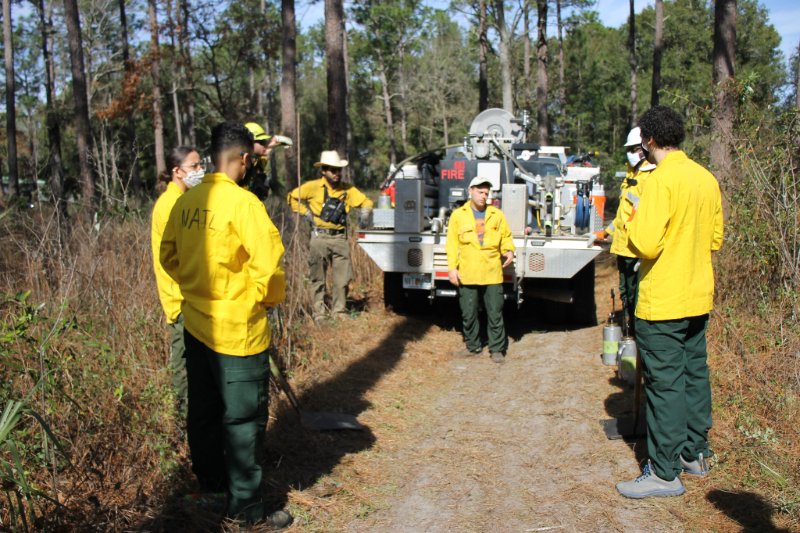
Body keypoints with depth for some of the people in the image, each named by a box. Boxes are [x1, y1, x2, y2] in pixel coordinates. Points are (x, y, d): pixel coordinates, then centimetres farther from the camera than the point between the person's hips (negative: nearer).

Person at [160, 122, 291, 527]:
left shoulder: (186, 202, 2)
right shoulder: (243, 203, -18)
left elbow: (169, 257, 12)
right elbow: (267, 265, -20)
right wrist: (273, 297, -1)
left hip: (196, 322, 7)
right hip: (237, 327, -7)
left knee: (203, 407, 20)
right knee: (244, 416, 4)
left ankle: (209, 481, 39)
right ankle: (244, 504, 15)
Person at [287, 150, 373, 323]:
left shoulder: (347, 189, 8)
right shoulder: (313, 187, 1)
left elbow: (365, 201, 16)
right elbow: (292, 197, 12)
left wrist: (365, 212, -5)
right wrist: (306, 212, 0)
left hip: (340, 239, 2)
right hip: (320, 237, -2)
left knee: (343, 278, 0)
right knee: (317, 279, 2)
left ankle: (338, 313, 13)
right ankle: (318, 315, 11)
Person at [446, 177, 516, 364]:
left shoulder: (497, 215, 12)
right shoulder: (458, 215, 9)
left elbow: (506, 236, 17)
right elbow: (452, 243, 7)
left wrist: (509, 250, -5)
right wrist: (452, 267, -2)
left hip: (492, 273, 0)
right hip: (467, 274, 0)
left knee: (495, 313, 1)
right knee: (468, 314, 7)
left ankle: (497, 349, 12)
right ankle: (473, 347, 23)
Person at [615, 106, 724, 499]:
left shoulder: (662, 180, -18)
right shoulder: (707, 179, 7)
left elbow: (646, 245, -24)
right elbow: (715, 239, 15)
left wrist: (633, 223, -5)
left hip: (663, 302, -8)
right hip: (699, 297, 9)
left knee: (665, 384, -2)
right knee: (694, 374, 17)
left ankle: (665, 473, 7)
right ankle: (694, 454, 31)